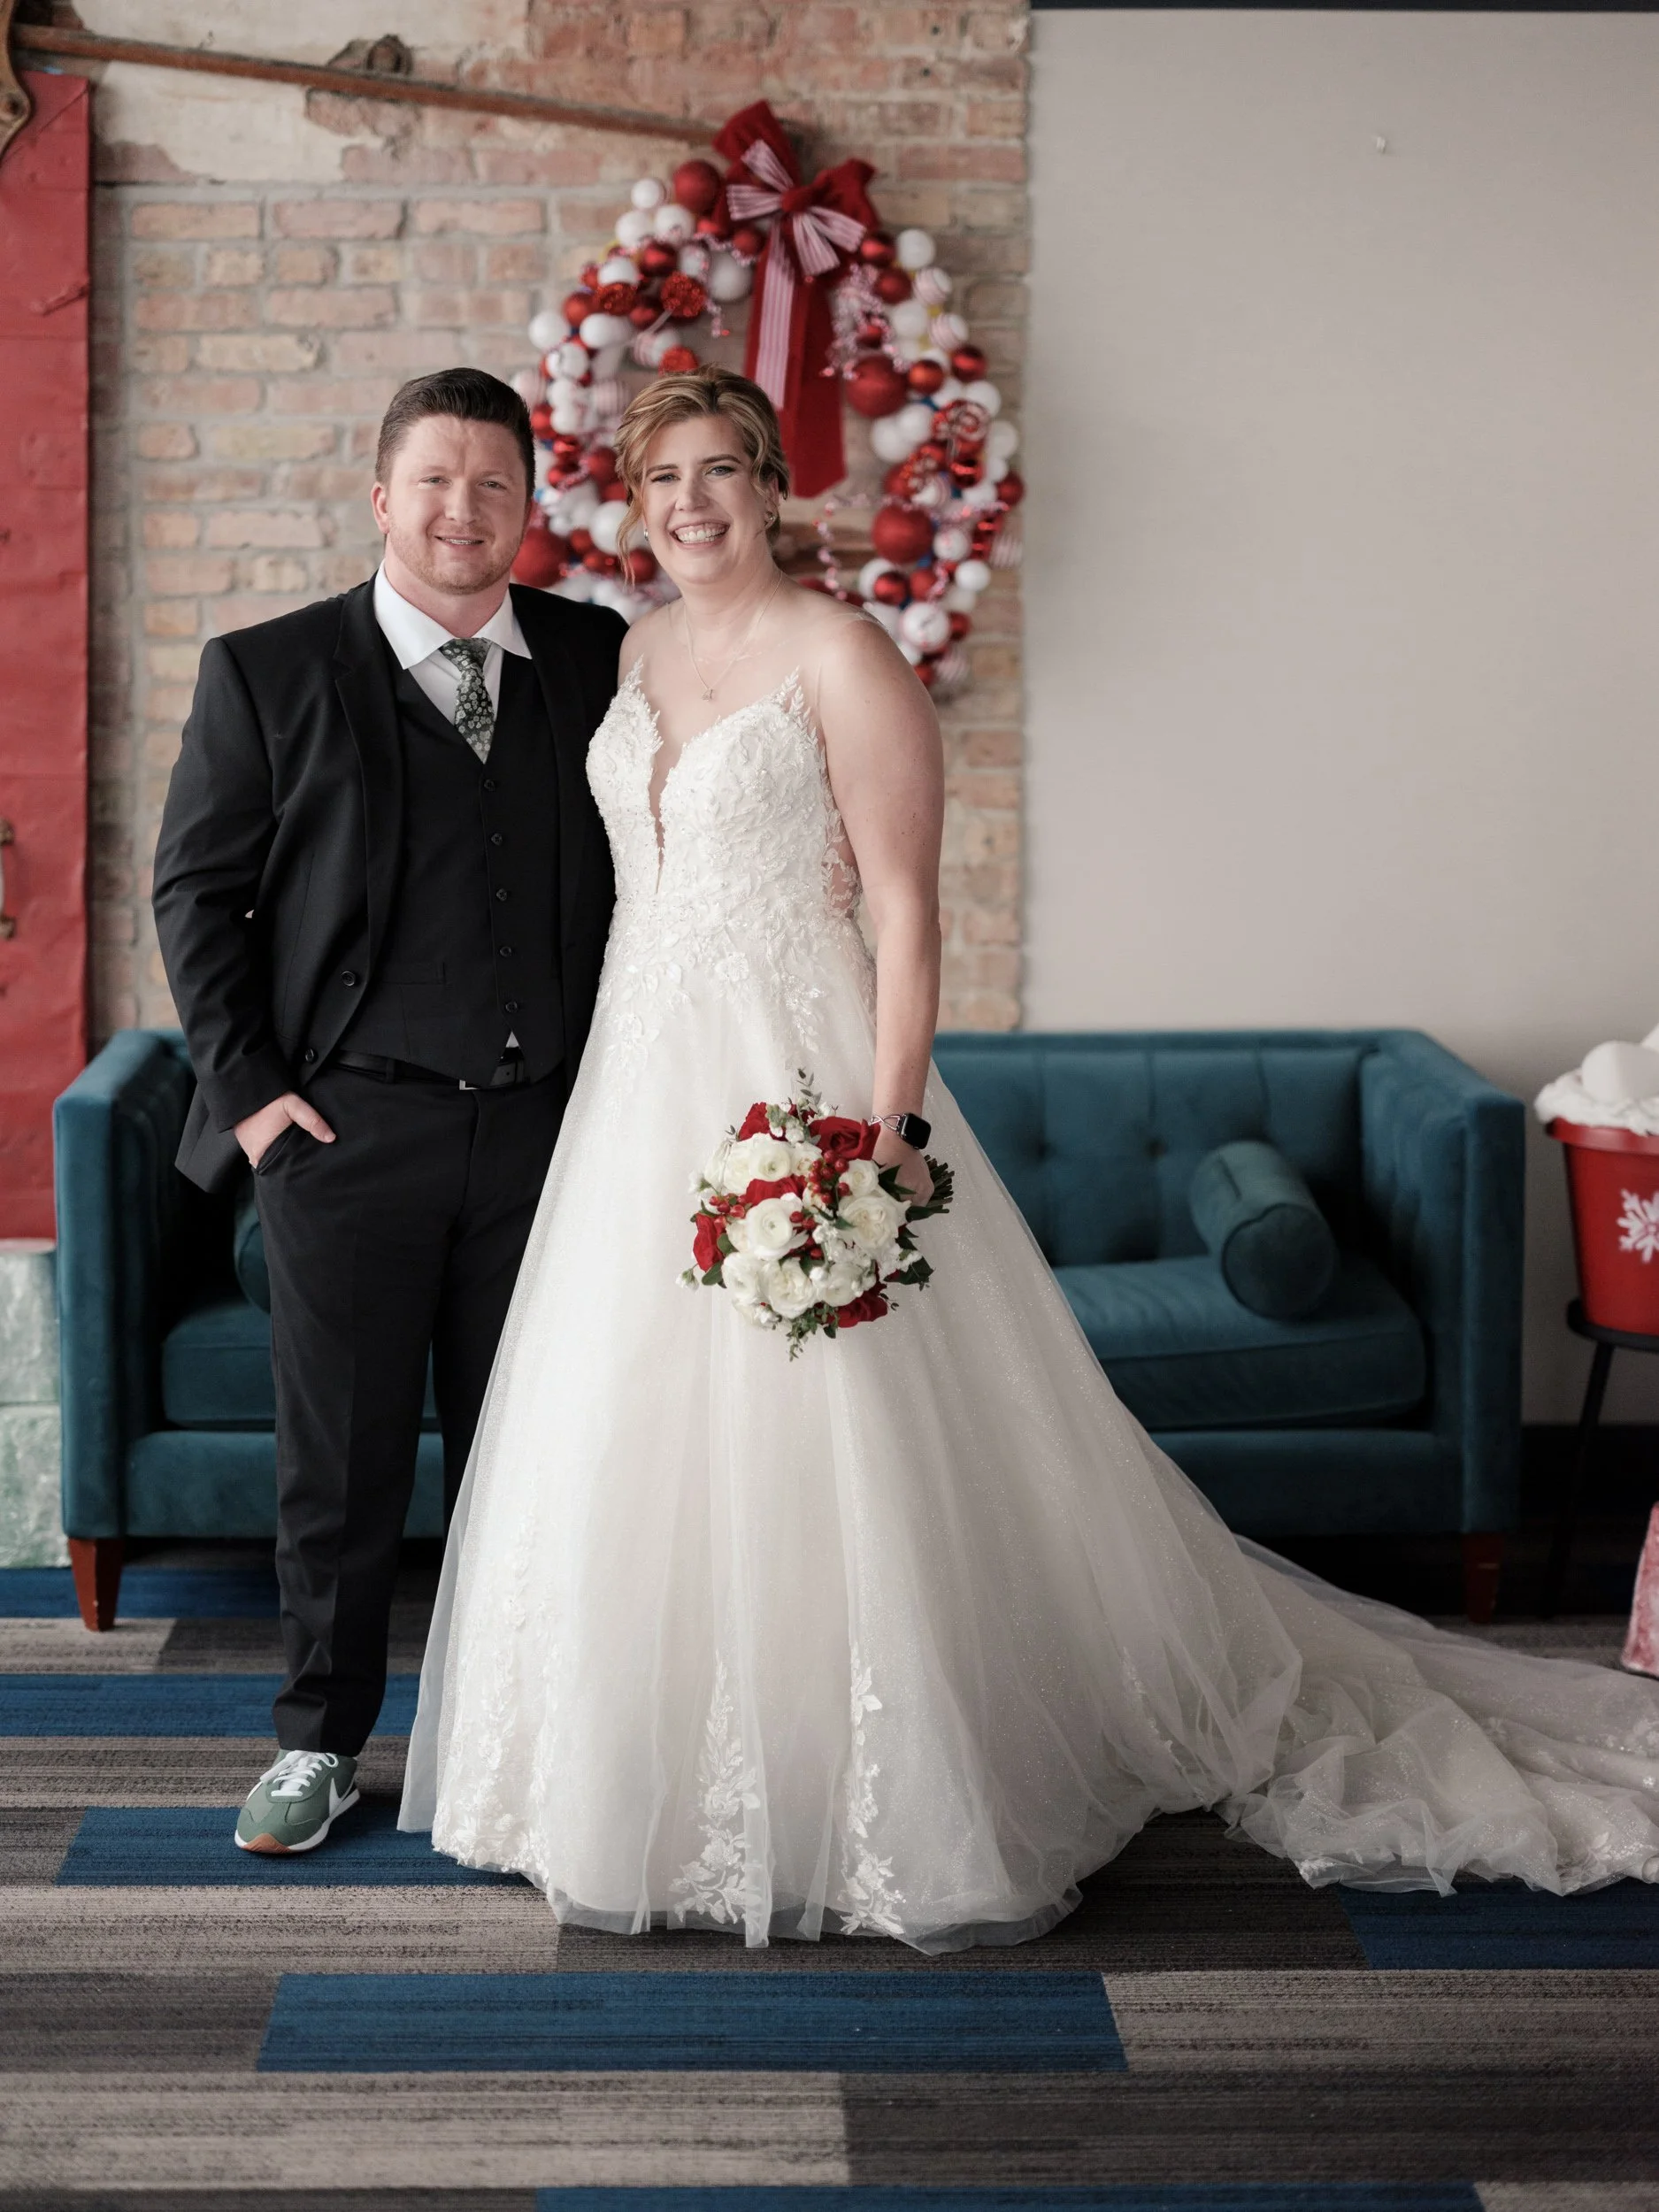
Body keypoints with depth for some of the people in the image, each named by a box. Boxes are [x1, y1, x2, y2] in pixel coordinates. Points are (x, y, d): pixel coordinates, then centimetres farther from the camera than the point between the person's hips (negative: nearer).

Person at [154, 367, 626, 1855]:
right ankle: (323, 1740, 23)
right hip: (346, 1126, -2)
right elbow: (197, 892, 3)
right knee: (340, 1453, 7)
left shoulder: (602, 662, 6)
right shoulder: (269, 673, 0)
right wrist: (245, 1085, -4)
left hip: (545, 1125, 2)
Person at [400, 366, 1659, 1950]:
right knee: (634, 1445, 12)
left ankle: (879, 1821, 8)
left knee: (814, 1456, -5)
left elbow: (905, 908, -14)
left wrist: (889, 1130, -22)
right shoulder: (636, 654, 13)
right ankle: (661, 1788, 26)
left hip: (794, 1077, -7)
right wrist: (609, 1082, 13)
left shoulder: (838, 655, -9)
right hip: (643, 1088, 8)